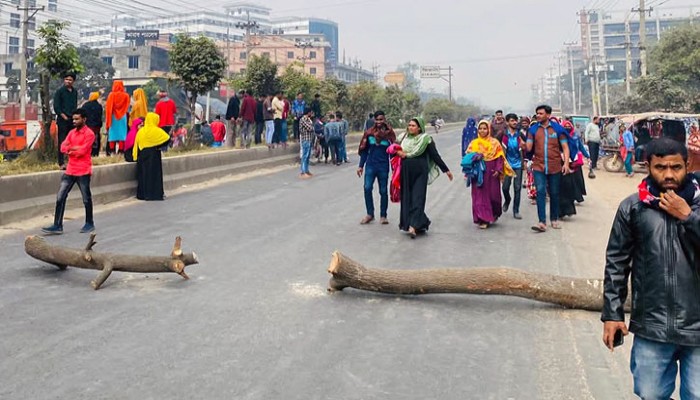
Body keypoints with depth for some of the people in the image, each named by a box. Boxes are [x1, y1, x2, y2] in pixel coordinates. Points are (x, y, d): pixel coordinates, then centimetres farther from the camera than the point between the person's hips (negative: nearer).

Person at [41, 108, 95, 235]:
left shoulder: (89, 133, -8)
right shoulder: (72, 132, 14)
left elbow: (82, 150, -17)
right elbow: (63, 147, 4)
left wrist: (70, 149, -3)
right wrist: (75, 148, -13)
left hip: (83, 171, -7)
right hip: (70, 170, 7)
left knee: (86, 199, 5)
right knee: (60, 197, 1)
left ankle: (89, 223, 21)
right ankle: (57, 225, 3)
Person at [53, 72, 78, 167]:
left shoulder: (75, 92, 13)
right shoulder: (60, 91, -3)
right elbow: (56, 107, -6)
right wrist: (63, 116, -13)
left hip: (72, 120, 5)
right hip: (63, 120, -5)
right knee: (62, 141, -4)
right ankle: (61, 163, -3)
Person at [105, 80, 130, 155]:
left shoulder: (111, 95, -4)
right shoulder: (126, 96, -2)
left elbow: (108, 108, -1)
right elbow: (127, 108, 1)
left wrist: (108, 119, 5)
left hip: (113, 117, 0)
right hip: (123, 117, 0)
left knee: (112, 133, 5)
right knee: (122, 133, 2)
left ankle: (112, 151, 2)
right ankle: (121, 151, -3)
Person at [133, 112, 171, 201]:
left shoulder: (141, 131, 5)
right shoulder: (156, 131, -12)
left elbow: (137, 145, 6)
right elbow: (167, 139, -12)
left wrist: (137, 158, 11)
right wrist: (159, 146, 3)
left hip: (142, 156, 5)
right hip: (153, 155, -5)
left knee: (143, 173, 11)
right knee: (154, 173, 0)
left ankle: (142, 193, 15)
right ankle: (155, 193, 0)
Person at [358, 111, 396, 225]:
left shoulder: (389, 134, 0)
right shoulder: (369, 133, 2)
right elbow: (364, 150, 8)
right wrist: (360, 166, 5)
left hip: (383, 166, -1)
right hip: (370, 165, 1)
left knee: (383, 191, 5)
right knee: (367, 188, -9)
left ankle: (383, 216, 16)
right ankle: (370, 214, 3)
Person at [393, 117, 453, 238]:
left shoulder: (426, 139, -3)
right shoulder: (403, 137, 8)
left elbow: (435, 155, -2)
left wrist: (446, 170, -4)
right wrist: (398, 153, -6)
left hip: (420, 172, -4)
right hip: (406, 172, 4)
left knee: (418, 198, -6)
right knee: (406, 198, 1)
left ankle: (413, 226, -7)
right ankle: (420, 223, 7)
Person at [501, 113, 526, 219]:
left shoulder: (520, 135, 0)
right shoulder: (503, 135, -3)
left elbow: (525, 150, 7)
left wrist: (523, 146, -17)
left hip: (518, 164, 1)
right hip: (507, 164, 0)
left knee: (517, 188, 1)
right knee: (505, 187, 0)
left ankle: (516, 211, 10)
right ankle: (507, 201, 34)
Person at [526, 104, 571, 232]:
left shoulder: (557, 128, 1)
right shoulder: (533, 129, 4)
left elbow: (565, 147, 2)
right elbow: (529, 148, 1)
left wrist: (566, 163, -8)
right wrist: (524, 145, -19)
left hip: (555, 167, 0)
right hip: (539, 167, 0)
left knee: (554, 194, 10)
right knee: (540, 192, -11)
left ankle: (554, 219, 25)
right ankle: (542, 222, -14)